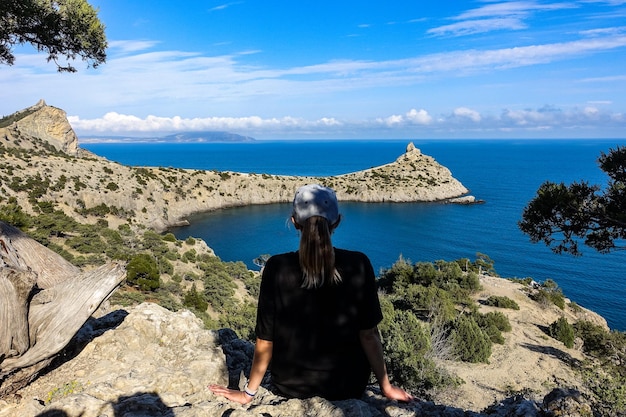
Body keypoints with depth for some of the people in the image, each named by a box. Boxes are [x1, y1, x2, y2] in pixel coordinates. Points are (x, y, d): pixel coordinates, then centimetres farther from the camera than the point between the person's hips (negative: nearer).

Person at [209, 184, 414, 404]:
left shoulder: (277, 268, -20)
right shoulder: (358, 265, -19)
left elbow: (265, 340, -13)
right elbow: (368, 334, -12)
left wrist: (248, 393, 2)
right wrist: (386, 386, 3)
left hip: (290, 386, 1)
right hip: (347, 386, 0)